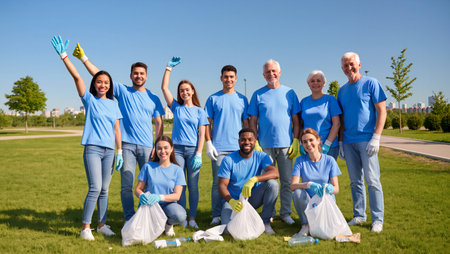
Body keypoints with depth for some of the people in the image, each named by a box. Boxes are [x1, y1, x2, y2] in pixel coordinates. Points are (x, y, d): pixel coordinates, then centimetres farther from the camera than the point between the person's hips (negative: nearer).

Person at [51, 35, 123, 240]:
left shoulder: (113, 104, 13)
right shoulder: (89, 99, 3)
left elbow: (117, 129, 12)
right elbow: (76, 77, -8)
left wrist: (120, 151, 7)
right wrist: (64, 56, -17)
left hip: (109, 150, 4)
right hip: (92, 149, -4)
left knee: (104, 190, 9)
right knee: (95, 188, -10)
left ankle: (102, 224, 20)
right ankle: (85, 227, 2)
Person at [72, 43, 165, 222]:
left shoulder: (153, 98, 11)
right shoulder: (122, 91, 8)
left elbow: (159, 123, 10)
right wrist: (83, 58, -4)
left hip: (147, 146, 1)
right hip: (127, 145, -1)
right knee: (126, 185, 0)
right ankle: (129, 220, 11)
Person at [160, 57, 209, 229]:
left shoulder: (199, 111, 7)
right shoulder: (176, 107, 11)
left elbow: (202, 135, 1)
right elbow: (164, 88, 6)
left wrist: (198, 154, -8)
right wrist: (169, 67, 5)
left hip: (193, 150, -1)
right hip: (177, 149, 1)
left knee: (193, 185, 1)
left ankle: (192, 218, 10)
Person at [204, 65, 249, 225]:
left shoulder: (242, 99, 12)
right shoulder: (213, 99, 7)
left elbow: (246, 123, 13)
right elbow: (207, 123, 5)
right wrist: (208, 143, -5)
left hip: (238, 148, 2)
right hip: (219, 147, -1)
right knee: (218, 182, 0)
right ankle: (217, 216, 10)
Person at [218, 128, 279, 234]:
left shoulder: (261, 156, -6)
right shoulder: (228, 160, -10)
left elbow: (275, 173, -24)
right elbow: (222, 185, -14)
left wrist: (254, 179, -41)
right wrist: (231, 201, -35)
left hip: (254, 198, 1)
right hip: (234, 200, -1)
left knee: (272, 183, -25)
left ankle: (265, 221, -10)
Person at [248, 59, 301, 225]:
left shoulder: (289, 93, 9)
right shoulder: (258, 94, 6)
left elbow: (296, 120, 9)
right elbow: (253, 121, 5)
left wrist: (296, 141, 0)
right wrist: (255, 143, -3)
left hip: (286, 144, 1)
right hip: (265, 145, -1)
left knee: (287, 181, 5)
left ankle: (285, 213, 18)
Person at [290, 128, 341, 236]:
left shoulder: (329, 160, -4)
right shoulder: (300, 161, -4)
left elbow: (336, 188, -4)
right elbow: (293, 186, -14)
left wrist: (330, 188, -30)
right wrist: (309, 184, -34)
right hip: (308, 202, 1)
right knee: (298, 193, -33)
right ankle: (306, 224, -12)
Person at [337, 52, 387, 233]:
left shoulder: (371, 83, 0)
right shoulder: (342, 90, 14)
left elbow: (381, 111, -5)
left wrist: (376, 138, -13)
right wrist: (341, 142, 11)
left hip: (366, 140, -5)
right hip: (348, 142, 5)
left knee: (372, 180, -4)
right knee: (355, 181, 10)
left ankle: (377, 219, 5)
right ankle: (359, 215, 20)